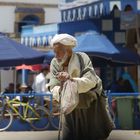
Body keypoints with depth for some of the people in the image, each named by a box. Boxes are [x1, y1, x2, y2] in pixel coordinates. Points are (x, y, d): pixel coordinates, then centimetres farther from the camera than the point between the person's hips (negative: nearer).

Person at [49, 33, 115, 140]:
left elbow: (91, 81, -33)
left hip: (91, 105, -3)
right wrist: (60, 90, -43)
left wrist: (71, 79, -49)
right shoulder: (54, 63, -12)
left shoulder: (82, 58, -21)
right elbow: (53, 88, -18)